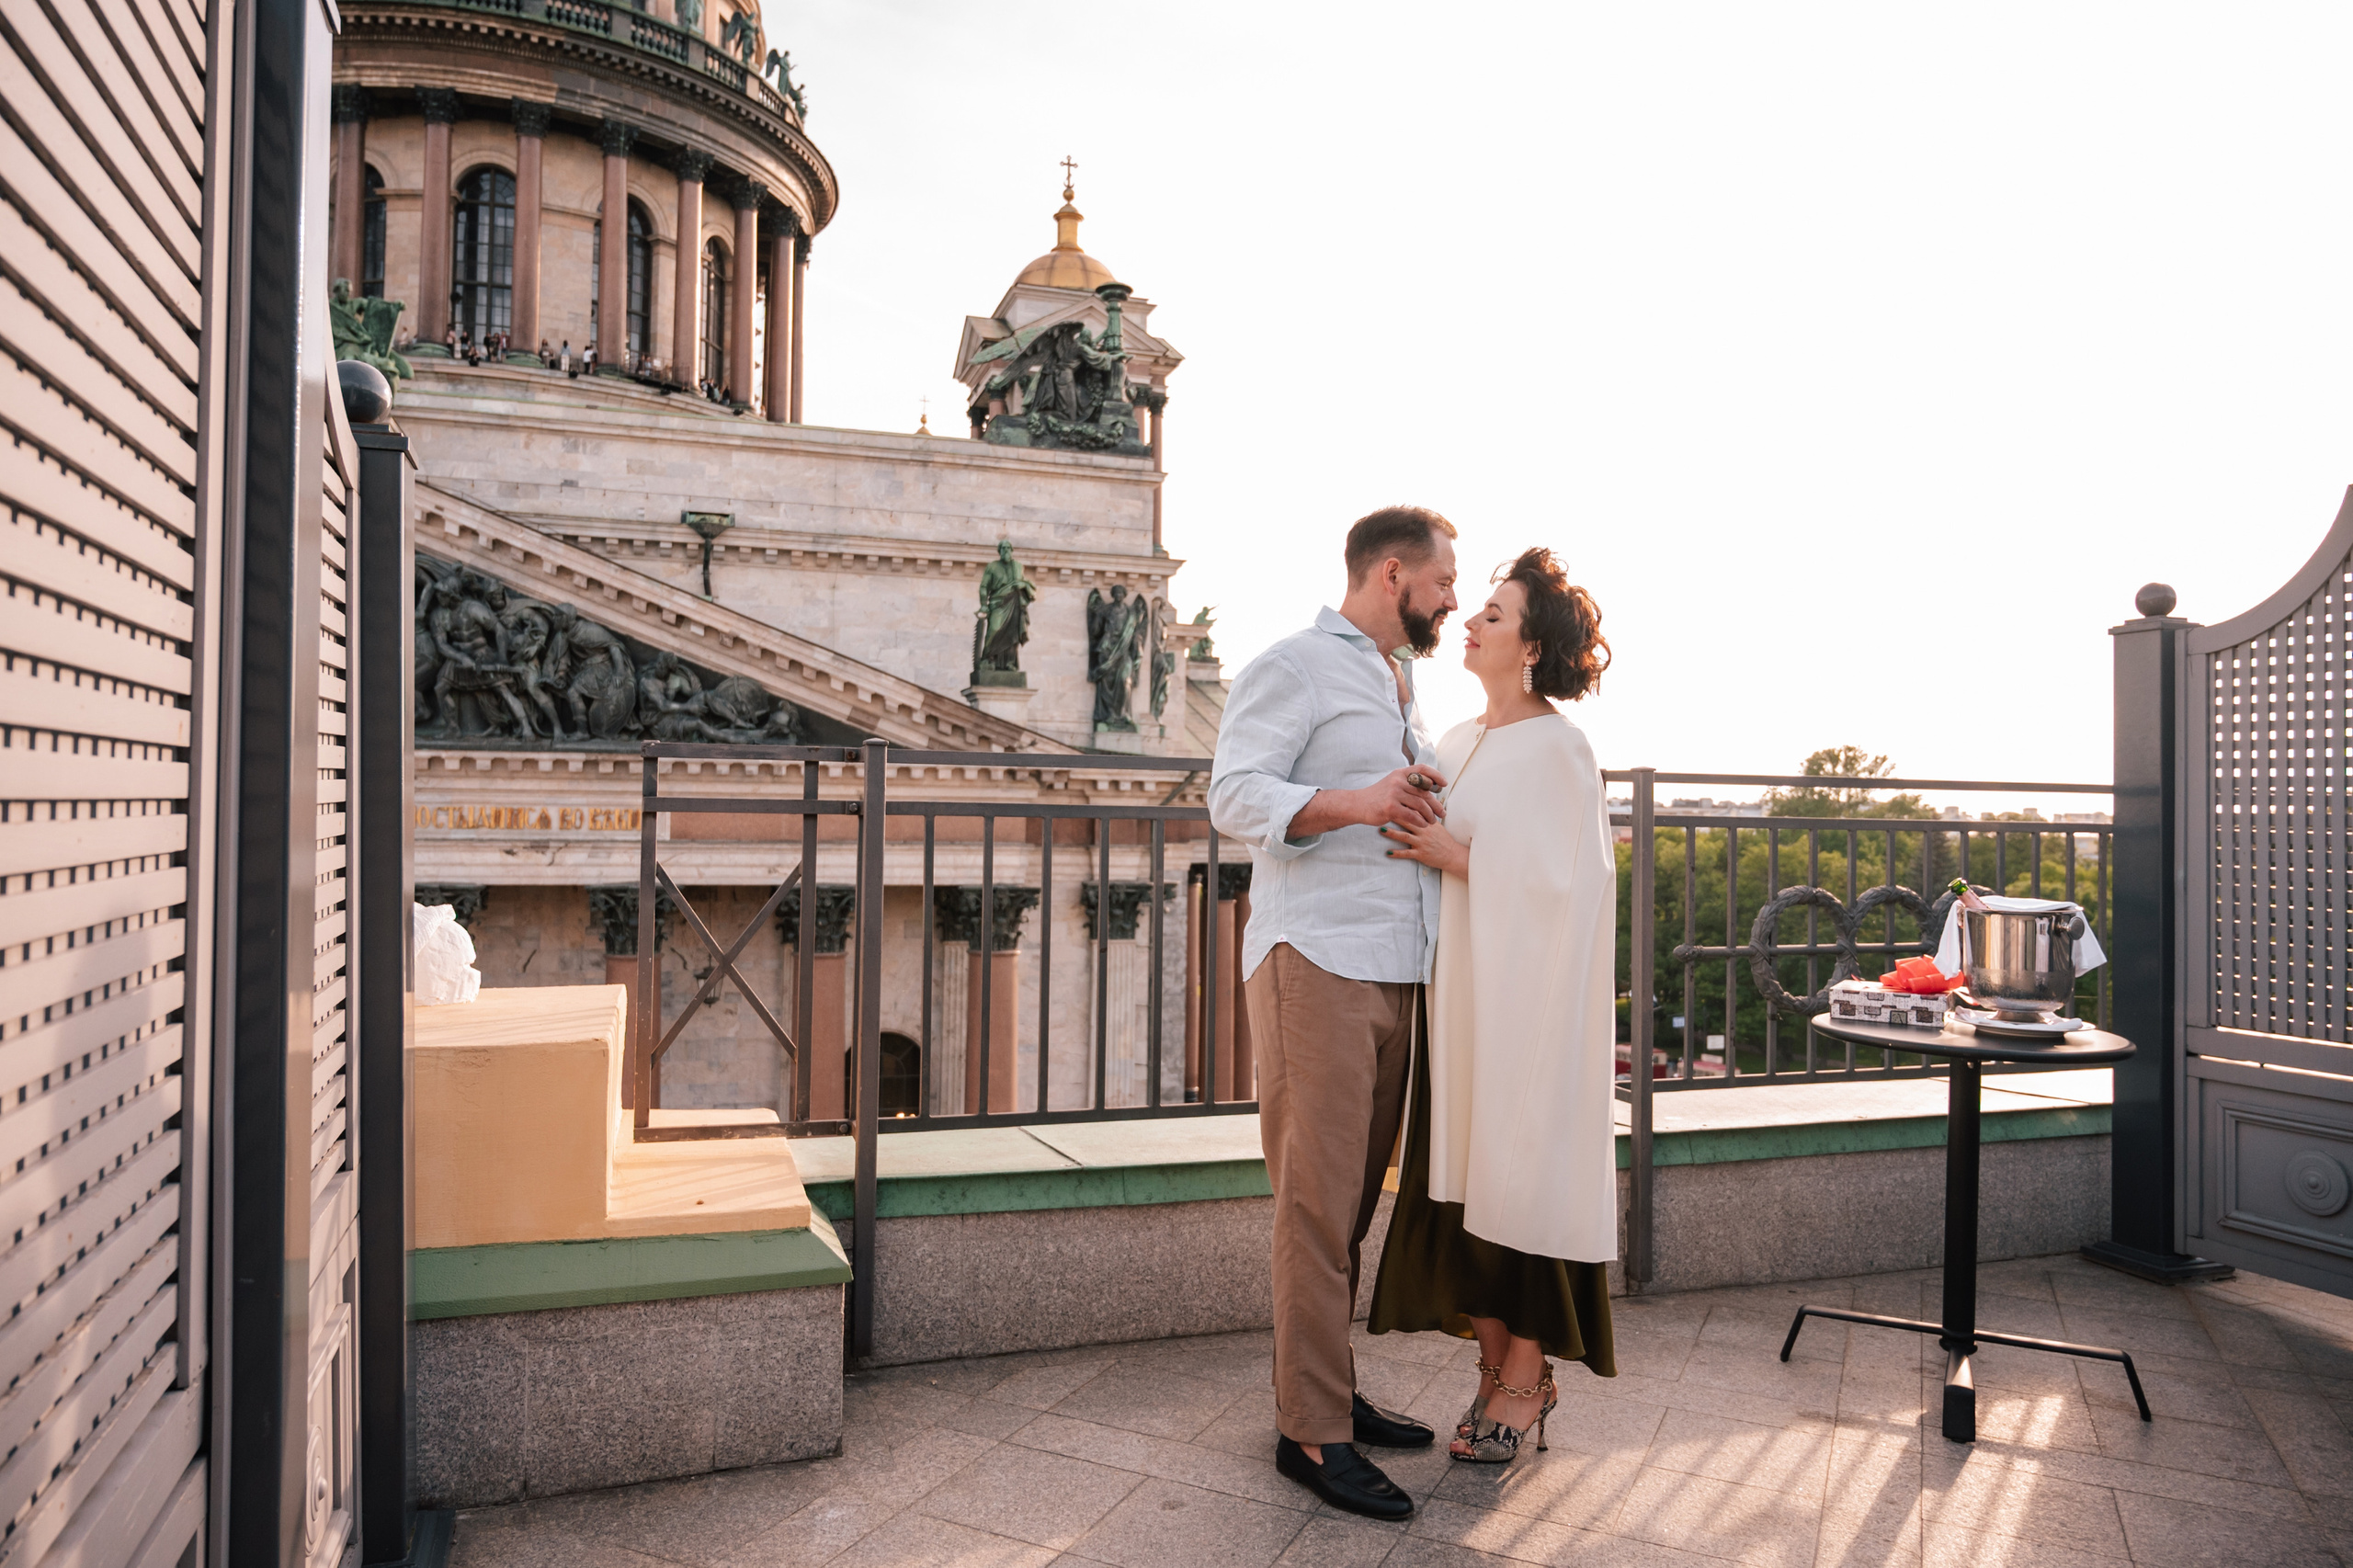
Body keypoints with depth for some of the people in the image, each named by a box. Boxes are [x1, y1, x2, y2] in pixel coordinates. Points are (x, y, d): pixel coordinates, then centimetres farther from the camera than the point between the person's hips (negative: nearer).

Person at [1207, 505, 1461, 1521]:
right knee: (1319, 1200, -7)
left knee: (1356, 1197, 10)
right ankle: (1311, 1430, 1)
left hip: (1394, 972, 8)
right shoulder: (1293, 667, -3)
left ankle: (1331, 1390, 20)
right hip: (1316, 967, -8)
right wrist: (1355, 802, -27)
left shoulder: (1404, 690, 24)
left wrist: (1434, 813, 16)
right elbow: (1235, 795, -14)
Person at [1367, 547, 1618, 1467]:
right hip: (1460, 992, 7)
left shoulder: (1557, 749, -10)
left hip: (1529, 991, -7)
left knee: (1521, 1172, 1)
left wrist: (1458, 858, -19)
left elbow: (1566, 880, -16)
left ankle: (1525, 1379, 16)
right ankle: (1495, 1364, 22)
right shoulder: (1456, 744, 13)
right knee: (1462, 1174, 9)